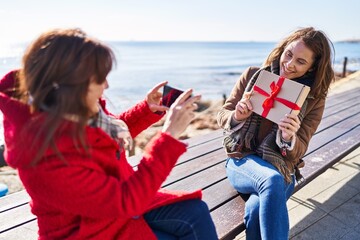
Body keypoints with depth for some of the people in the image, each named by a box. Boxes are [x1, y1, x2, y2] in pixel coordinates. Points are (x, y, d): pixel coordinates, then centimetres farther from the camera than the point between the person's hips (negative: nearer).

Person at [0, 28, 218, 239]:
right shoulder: (49, 158, -36)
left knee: (196, 212, -1)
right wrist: (170, 135, -34)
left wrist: (147, 109, -6)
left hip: (118, 203, 7)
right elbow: (126, 201, -31)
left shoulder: (74, 113, -13)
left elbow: (112, 135, 10)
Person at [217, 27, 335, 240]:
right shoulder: (253, 75, 0)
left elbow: (297, 153, -2)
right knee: (273, 181, -35)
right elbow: (222, 115, 4)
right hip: (242, 160, 0)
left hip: (282, 169, 0)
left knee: (256, 211, -34)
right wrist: (237, 117, -20)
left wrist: (289, 138, -26)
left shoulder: (314, 100, 0)